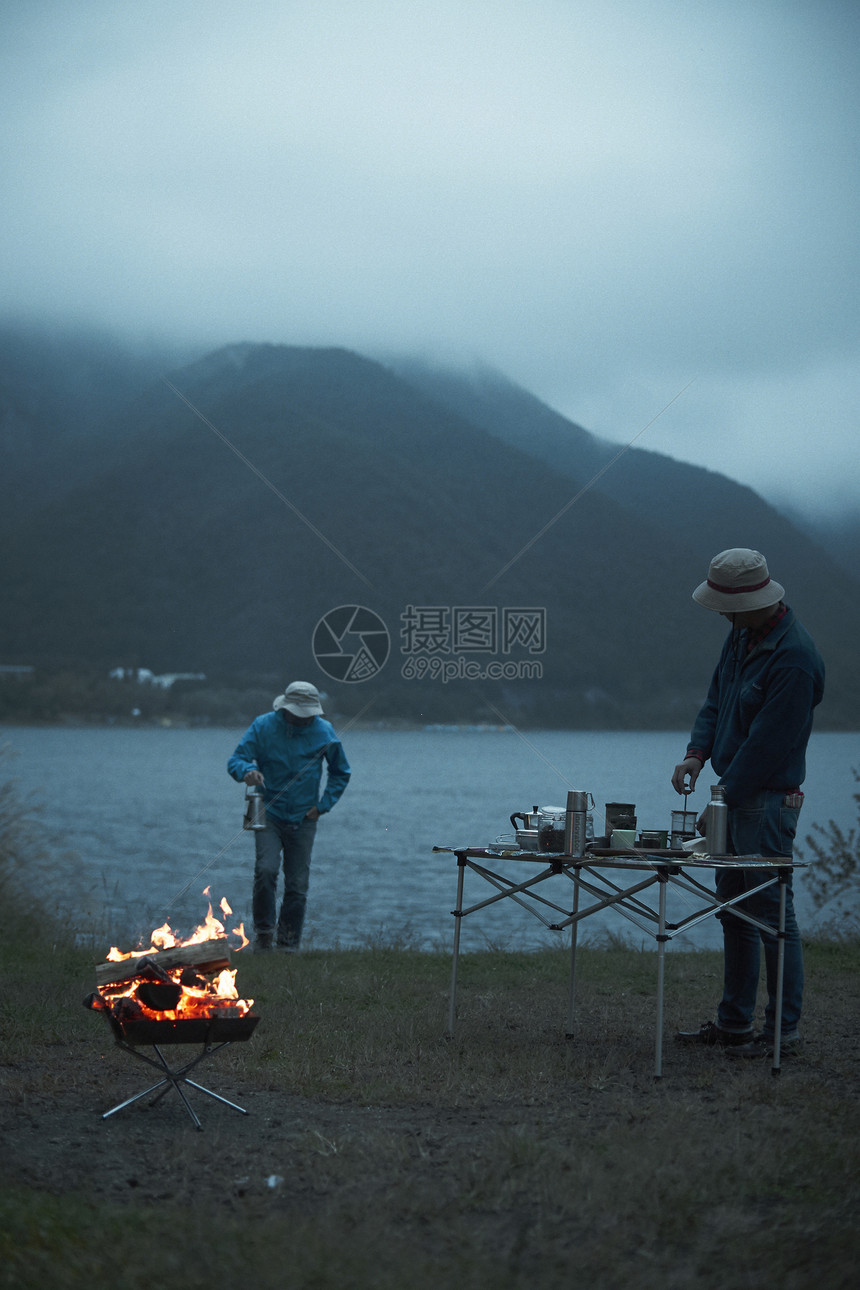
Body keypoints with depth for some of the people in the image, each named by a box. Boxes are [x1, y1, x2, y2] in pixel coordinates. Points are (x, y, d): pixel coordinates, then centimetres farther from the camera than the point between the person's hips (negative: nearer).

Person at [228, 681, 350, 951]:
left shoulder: (324, 732, -2)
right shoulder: (263, 726, -7)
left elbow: (340, 773, 12)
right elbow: (236, 760, -8)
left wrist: (323, 805, 1)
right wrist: (246, 771, -32)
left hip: (303, 819, 2)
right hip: (269, 814, -2)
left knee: (297, 886, 2)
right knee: (266, 869, -22)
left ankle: (288, 946, 13)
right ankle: (264, 930, -5)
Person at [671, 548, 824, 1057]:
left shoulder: (794, 658, -23)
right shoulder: (743, 634, 7)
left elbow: (767, 744, -22)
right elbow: (717, 700, 17)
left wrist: (723, 803, -16)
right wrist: (697, 753, 0)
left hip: (768, 800, -10)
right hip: (736, 792, 10)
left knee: (772, 913, -4)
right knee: (735, 912, 14)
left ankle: (784, 1029, 4)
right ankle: (734, 1022, 23)